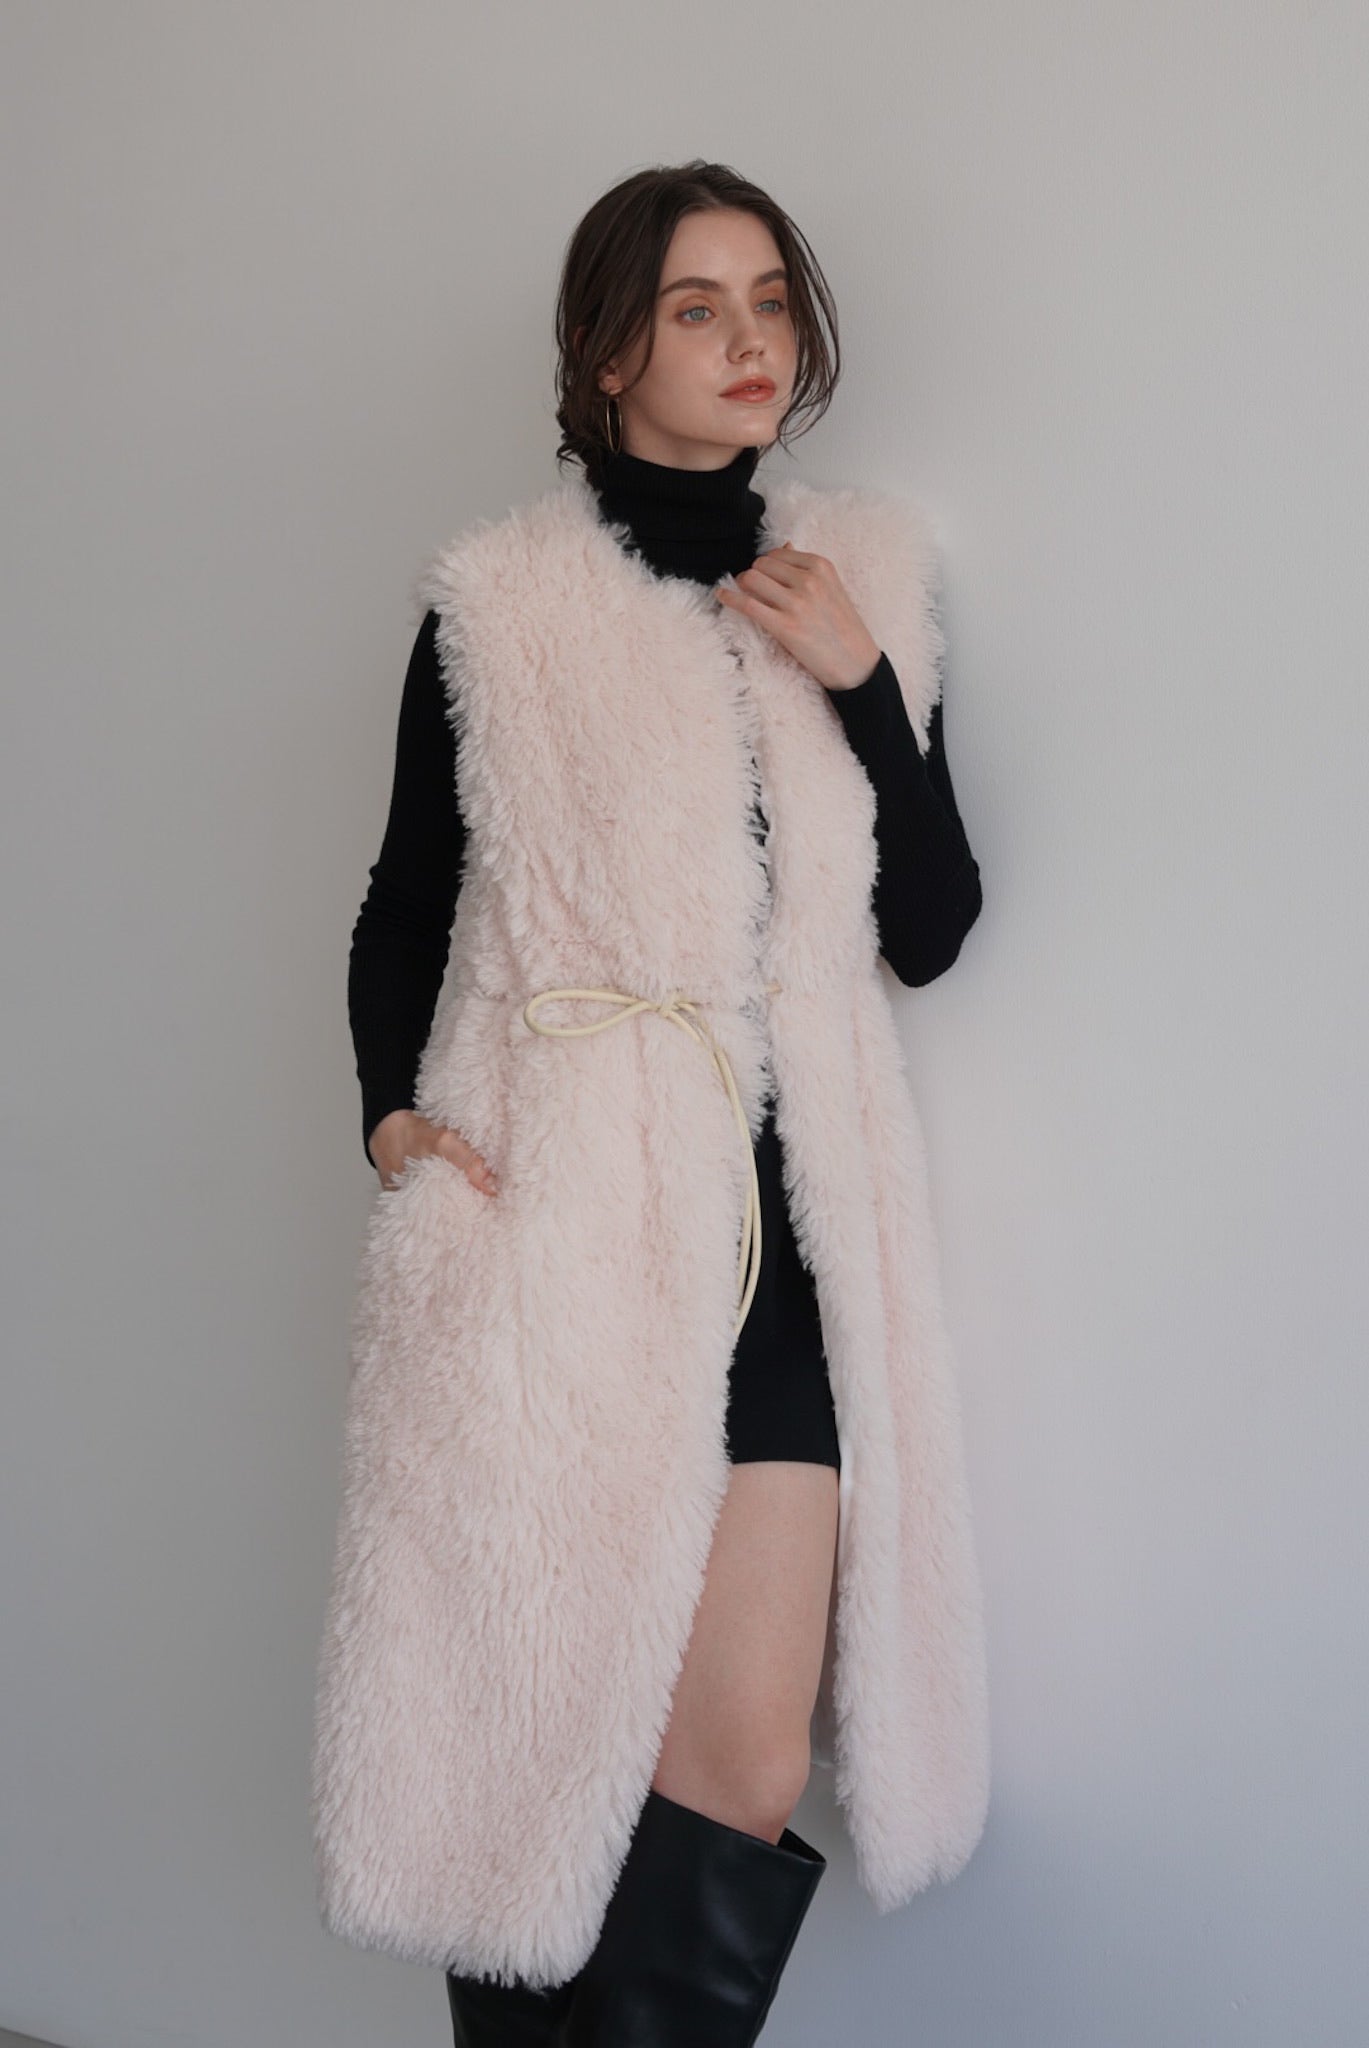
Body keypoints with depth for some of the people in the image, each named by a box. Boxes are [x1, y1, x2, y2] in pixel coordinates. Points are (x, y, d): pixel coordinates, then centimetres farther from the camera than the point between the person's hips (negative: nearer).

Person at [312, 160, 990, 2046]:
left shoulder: (852, 598, 10)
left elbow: (930, 936, 5)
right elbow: (405, 904, 10)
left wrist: (861, 686, -6)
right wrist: (391, 1113, -6)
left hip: (771, 1220, 2)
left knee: (747, 1770, -3)